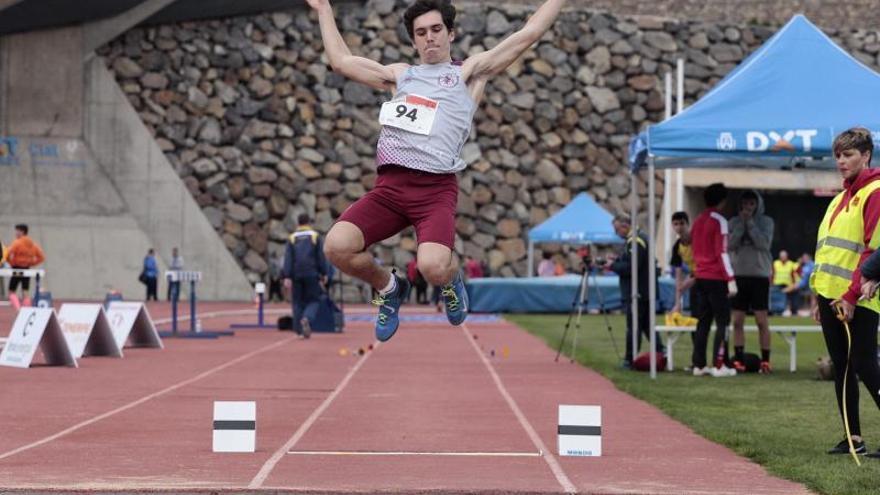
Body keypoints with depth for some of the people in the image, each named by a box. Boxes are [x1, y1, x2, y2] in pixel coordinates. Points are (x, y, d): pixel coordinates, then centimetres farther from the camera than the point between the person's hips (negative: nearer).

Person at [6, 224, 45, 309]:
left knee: (12, 291, 2)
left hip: (17, 268, -5)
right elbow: (41, 257, 9)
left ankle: (18, 309, -17)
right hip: (27, 269, 5)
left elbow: (8, 254, -20)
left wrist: (11, 263, -2)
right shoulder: (33, 244, 9)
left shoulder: (17, 243, -10)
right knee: (25, 292, 8)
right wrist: (31, 263, 9)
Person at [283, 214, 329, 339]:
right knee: (314, 301, 4)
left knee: (297, 302, 9)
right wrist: (324, 274, 6)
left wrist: (287, 277, -2)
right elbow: (321, 257, 0)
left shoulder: (292, 238, 6)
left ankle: (300, 330, 5)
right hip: (311, 274, -2)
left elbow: (288, 258, 0)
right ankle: (307, 319, -25)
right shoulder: (315, 236, 2)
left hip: (296, 275, 2)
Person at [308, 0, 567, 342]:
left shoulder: (469, 73, 15)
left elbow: (529, 34, 11)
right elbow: (340, 60, 31)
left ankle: (451, 281, 12)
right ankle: (389, 288, 12)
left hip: (436, 189, -4)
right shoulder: (400, 75, 26)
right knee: (337, 247, -21)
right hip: (389, 186, 4)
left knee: (433, 266, -30)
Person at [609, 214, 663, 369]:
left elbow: (630, 267, -23)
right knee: (647, 325, 13)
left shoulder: (635, 242, -17)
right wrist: (616, 261, 10)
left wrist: (613, 265, -11)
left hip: (636, 293, -10)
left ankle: (630, 360, -1)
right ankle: (660, 354, 11)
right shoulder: (639, 238, 16)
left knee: (633, 327, -5)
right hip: (644, 292, 10)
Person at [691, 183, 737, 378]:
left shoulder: (697, 222, 13)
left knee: (703, 321, 11)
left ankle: (698, 364, 9)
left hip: (701, 277, 7)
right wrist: (731, 280, -17)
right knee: (722, 321, -4)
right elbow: (722, 252, -16)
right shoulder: (719, 221, -11)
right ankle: (719, 365, -8)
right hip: (717, 279, -7)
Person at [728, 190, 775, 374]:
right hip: (738, 275, 2)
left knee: (762, 320, -3)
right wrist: (741, 223, -10)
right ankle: (739, 359, 7)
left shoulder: (766, 221, 3)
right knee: (737, 320, 2)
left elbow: (764, 243, -12)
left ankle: (765, 360, 1)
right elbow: (730, 244, -5)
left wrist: (750, 223, -11)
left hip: (759, 275, -2)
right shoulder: (734, 222, 8)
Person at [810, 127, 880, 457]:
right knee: (841, 367, 9)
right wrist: (819, 297, 17)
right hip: (831, 296, 9)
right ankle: (853, 438, 13)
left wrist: (851, 296, -19)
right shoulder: (841, 198, 19)